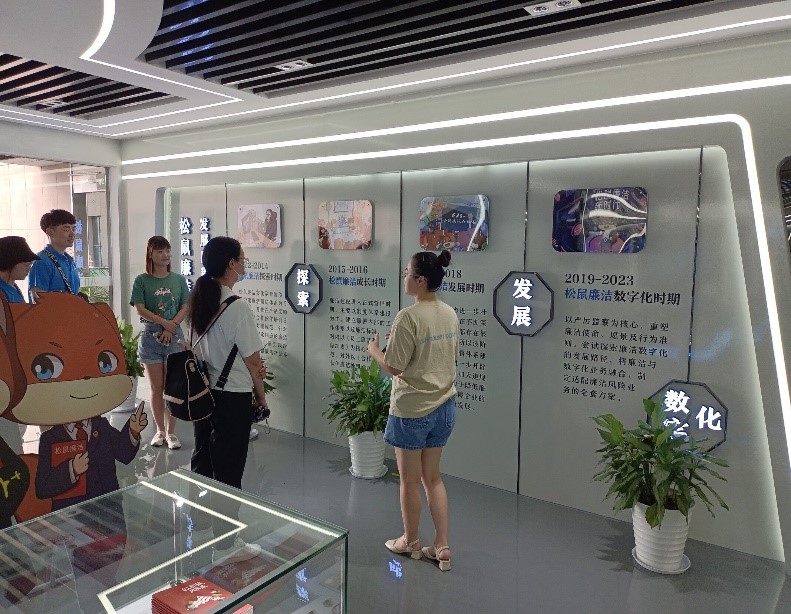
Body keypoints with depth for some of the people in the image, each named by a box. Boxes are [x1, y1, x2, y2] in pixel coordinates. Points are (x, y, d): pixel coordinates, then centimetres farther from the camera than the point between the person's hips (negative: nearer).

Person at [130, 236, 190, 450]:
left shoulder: (178, 279, 5)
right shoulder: (142, 280, 0)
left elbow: (185, 308, 1)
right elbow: (140, 309, -6)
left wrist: (171, 328, -11)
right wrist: (164, 322, -14)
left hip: (174, 337, 1)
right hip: (151, 336, -1)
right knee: (156, 388, 6)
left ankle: (171, 432, 12)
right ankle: (160, 430, 19)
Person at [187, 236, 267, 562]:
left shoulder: (199, 300, 2)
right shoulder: (237, 307, -20)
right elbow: (253, 361, -15)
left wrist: (252, 365, 2)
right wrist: (261, 396, 0)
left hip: (202, 392, 8)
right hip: (233, 397, -8)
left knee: (202, 461, 20)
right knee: (228, 471, 5)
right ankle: (226, 545, 19)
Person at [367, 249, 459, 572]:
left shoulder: (409, 317, -20)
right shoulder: (450, 314, 3)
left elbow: (394, 367, -18)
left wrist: (374, 349, 2)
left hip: (412, 409, -7)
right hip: (444, 405, 7)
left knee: (410, 480, 13)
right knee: (433, 477, 19)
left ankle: (410, 541, 32)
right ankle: (442, 547, 24)